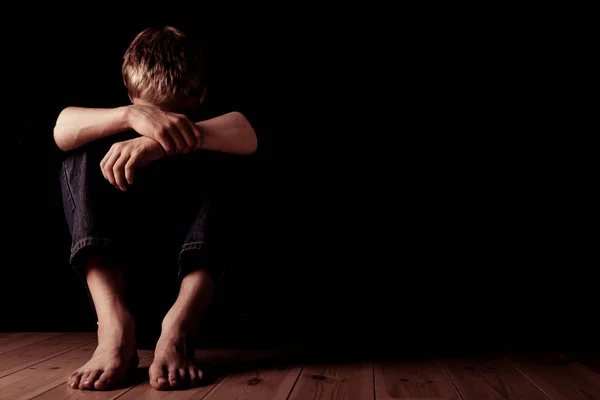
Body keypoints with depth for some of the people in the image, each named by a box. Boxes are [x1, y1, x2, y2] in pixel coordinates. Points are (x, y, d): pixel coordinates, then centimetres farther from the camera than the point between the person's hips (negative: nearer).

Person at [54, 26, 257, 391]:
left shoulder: (210, 131, 1)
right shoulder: (127, 131, 7)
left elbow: (249, 134, -24)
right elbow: (62, 130, -14)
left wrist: (160, 142, -38)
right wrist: (129, 115, -33)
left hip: (202, 269, -1)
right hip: (123, 265, 2)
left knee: (225, 161, -21)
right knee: (83, 155, -13)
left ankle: (180, 324, -41)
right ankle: (114, 322, -36)